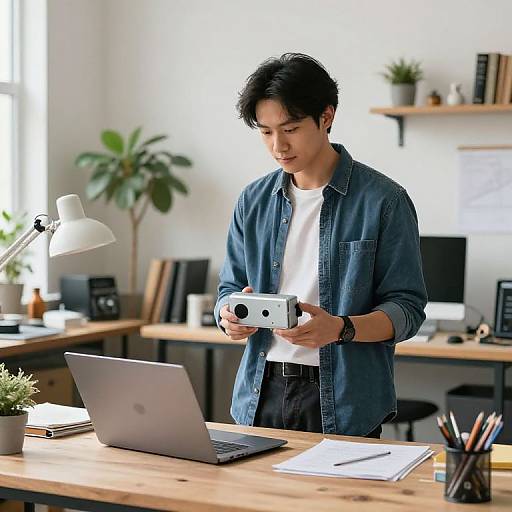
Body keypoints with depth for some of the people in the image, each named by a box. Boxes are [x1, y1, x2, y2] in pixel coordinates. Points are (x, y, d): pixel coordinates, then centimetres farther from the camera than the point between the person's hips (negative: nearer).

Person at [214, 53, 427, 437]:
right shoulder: (254, 200, 7)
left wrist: (341, 329, -27)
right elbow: (231, 288, 12)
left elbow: (407, 308, -9)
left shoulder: (383, 200, -7)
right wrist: (230, 315, -12)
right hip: (262, 392, 4)